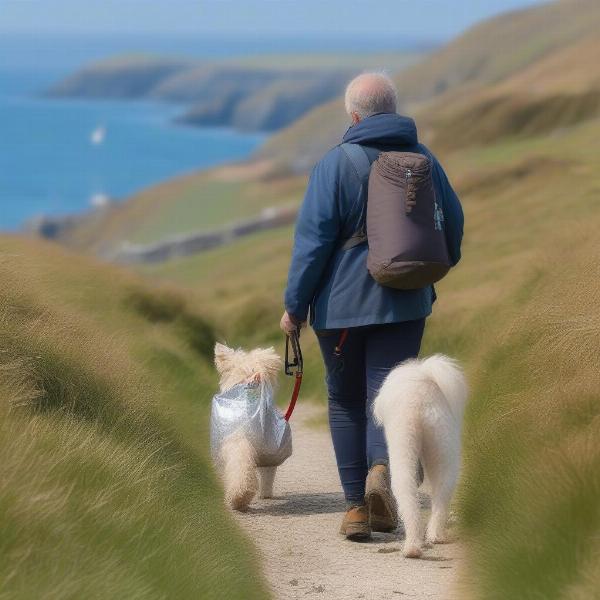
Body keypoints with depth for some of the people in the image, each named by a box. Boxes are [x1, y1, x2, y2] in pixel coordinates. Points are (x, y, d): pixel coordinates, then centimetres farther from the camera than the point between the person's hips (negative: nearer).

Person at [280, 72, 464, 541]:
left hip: (341, 303, -2)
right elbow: (452, 221, 14)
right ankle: (382, 468, -28)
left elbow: (313, 238, -10)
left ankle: (356, 506, 7)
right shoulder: (423, 158, 4)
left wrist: (295, 304, -4)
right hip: (405, 303, 2)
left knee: (346, 401, 10)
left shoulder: (336, 164, -8)